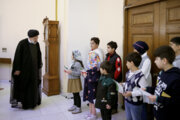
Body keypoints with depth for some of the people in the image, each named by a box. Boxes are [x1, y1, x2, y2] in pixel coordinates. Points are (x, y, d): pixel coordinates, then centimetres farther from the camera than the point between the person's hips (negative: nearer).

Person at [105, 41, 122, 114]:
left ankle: (114, 108, 21)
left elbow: (118, 69, -17)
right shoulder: (107, 56, 9)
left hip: (114, 79, -7)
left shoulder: (117, 57, -15)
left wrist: (114, 78, -15)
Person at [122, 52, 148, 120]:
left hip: (136, 103, -7)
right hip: (127, 101, 7)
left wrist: (132, 93, -27)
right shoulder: (128, 73, -1)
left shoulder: (140, 76, -26)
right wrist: (123, 85, -2)